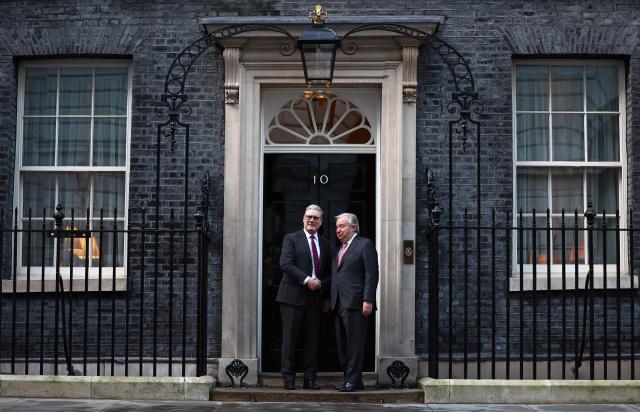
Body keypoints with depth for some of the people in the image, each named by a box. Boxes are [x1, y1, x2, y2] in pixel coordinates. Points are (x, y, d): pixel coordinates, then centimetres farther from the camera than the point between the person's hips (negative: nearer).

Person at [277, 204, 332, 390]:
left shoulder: (325, 244, 16)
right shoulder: (291, 239, 2)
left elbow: (329, 273, 19)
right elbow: (285, 264, -11)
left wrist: (321, 284, 4)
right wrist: (306, 280, -17)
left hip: (315, 298, 4)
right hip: (293, 297, -4)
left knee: (312, 340, 5)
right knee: (289, 339, -1)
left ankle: (310, 379, 11)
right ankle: (288, 379, 4)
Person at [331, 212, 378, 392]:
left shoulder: (365, 245, -3)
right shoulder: (339, 249, 22)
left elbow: (371, 275, -10)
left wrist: (368, 300, -18)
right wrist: (330, 299, 16)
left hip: (355, 303, -9)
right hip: (339, 304, 9)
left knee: (355, 343, -7)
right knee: (343, 345, 10)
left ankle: (353, 380, -5)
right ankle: (350, 379, 17)